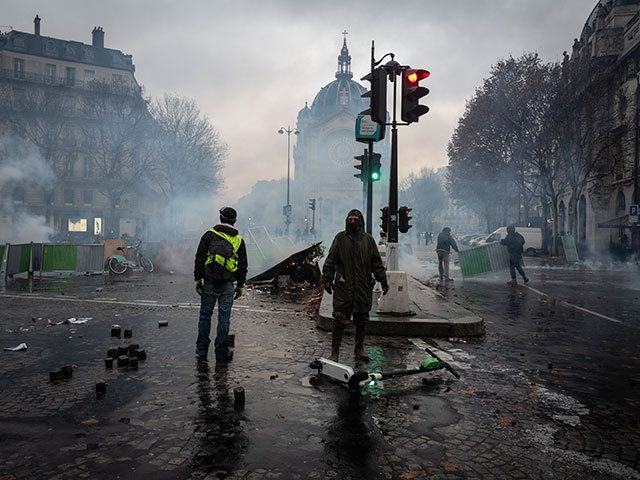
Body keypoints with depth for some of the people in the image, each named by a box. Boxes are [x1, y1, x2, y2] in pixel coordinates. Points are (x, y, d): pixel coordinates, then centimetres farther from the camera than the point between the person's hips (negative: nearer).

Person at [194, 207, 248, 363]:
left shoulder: (209, 235, 0)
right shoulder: (238, 240, 5)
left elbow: (200, 259, -2)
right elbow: (242, 266, 7)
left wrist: (198, 278, 4)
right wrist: (240, 285, 14)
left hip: (209, 283, 0)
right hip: (227, 285, 0)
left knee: (205, 315, 12)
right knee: (224, 318, 5)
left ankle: (202, 350, 21)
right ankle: (221, 353, 11)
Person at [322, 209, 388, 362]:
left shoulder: (368, 239, 9)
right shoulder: (340, 238, 3)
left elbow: (377, 263, 13)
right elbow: (330, 261, 4)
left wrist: (383, 280, 10)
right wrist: (327, 280, -1)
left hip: (363, 287, 3)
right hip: (343, 286, -2)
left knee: (362, 319, 10)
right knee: (340, 320, -3)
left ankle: (359, 349, 25)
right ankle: (334, 352, 7)